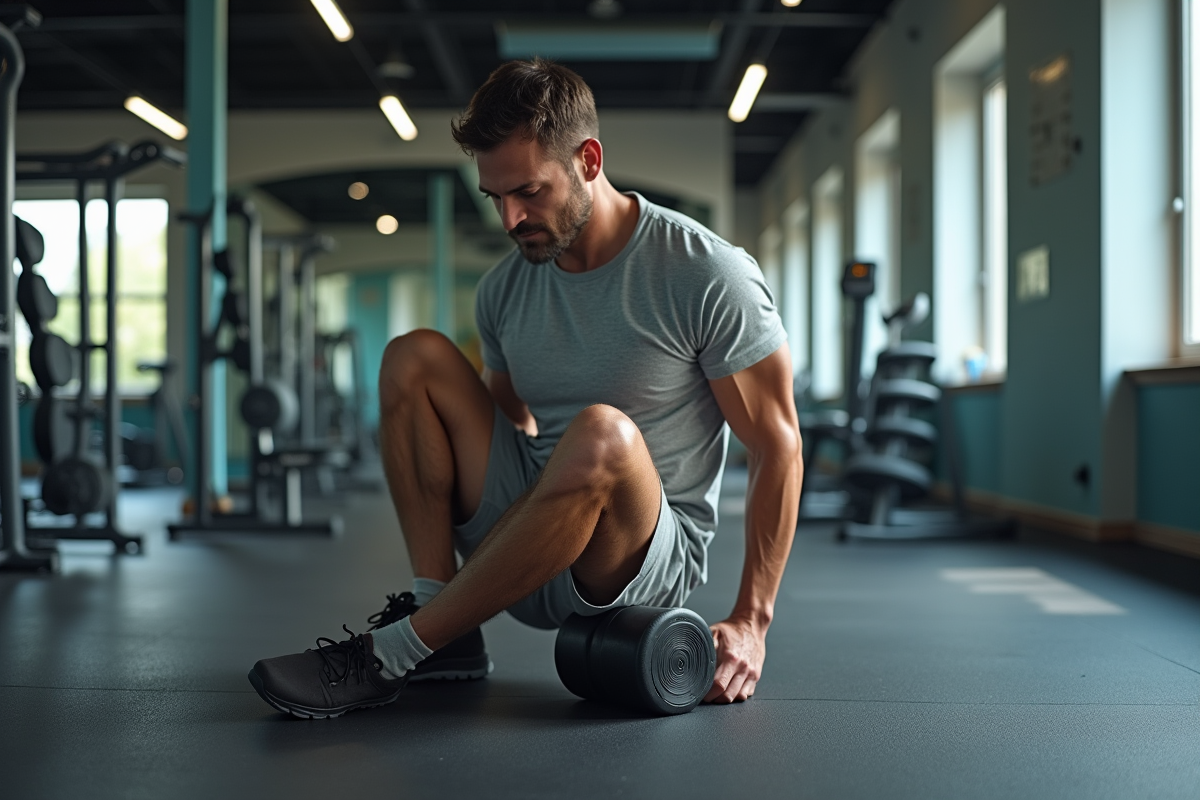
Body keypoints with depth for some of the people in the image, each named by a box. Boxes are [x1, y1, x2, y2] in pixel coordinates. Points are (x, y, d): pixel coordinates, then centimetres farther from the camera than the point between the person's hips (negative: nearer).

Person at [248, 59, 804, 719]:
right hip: (534, 538, 5)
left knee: (604, 435, -38)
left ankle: (390, 654, -26)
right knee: (415, 358, -6)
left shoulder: (707, 277, -14)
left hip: (645, 562, -5)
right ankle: (434, 610, -14)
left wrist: (751, 622, -15)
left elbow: (777, 443, -11)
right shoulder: (504, 290, 3)